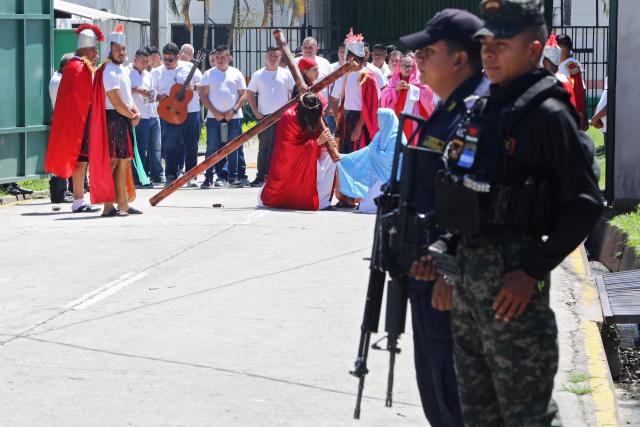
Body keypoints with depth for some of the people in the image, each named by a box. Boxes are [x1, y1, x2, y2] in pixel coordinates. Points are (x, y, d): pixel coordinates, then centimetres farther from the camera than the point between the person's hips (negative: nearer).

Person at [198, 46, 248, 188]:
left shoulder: (236, 74, 8)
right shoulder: (209, 74, 7)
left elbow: (243, 95, 5)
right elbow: (203, 95, 2)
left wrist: (233, 111, -9)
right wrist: (215, 112, -9)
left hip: (233, 117, 0)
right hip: (214, 117, 0)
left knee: (234, 149, 1)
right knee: (212, 148, 0)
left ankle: (233, 177, 6)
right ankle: (208, 178, 3)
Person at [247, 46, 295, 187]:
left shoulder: (286, 74, 6)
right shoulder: (258, 75, 6)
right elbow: (250, 94, 8)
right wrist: (256, 112, -1)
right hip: (264, 117, 0)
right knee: (264, 147, 0)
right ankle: (261, 177, 3)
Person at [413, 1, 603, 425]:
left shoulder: (547, 114, -13)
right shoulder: (483, 109, 13)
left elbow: (585, 203, -16)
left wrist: (533, 271, -19)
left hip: (510, 278, -9)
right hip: (467, 270, 9)